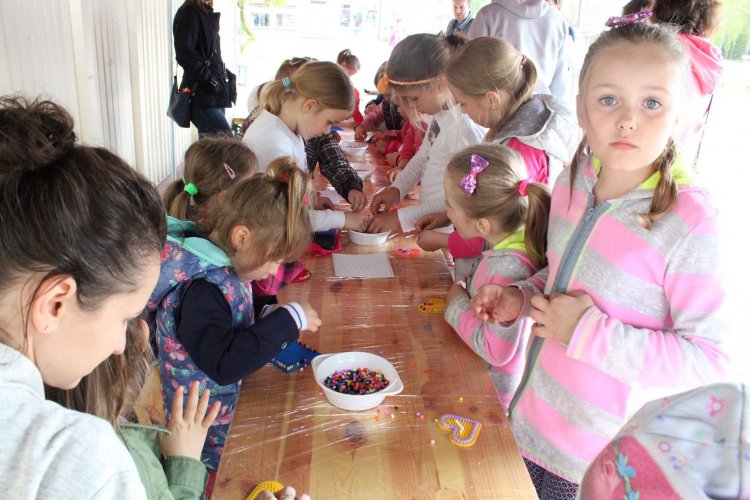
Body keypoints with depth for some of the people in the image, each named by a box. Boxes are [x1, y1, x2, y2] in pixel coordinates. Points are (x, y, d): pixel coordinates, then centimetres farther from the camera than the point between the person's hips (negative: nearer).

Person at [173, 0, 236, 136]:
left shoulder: (207, 14, 19)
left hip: (215, 96, 9)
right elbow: (185, 55, -17)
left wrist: (228, 76, 10)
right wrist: (210, 81, -17)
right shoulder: (189, 12, -7)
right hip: (202, 97, -9)